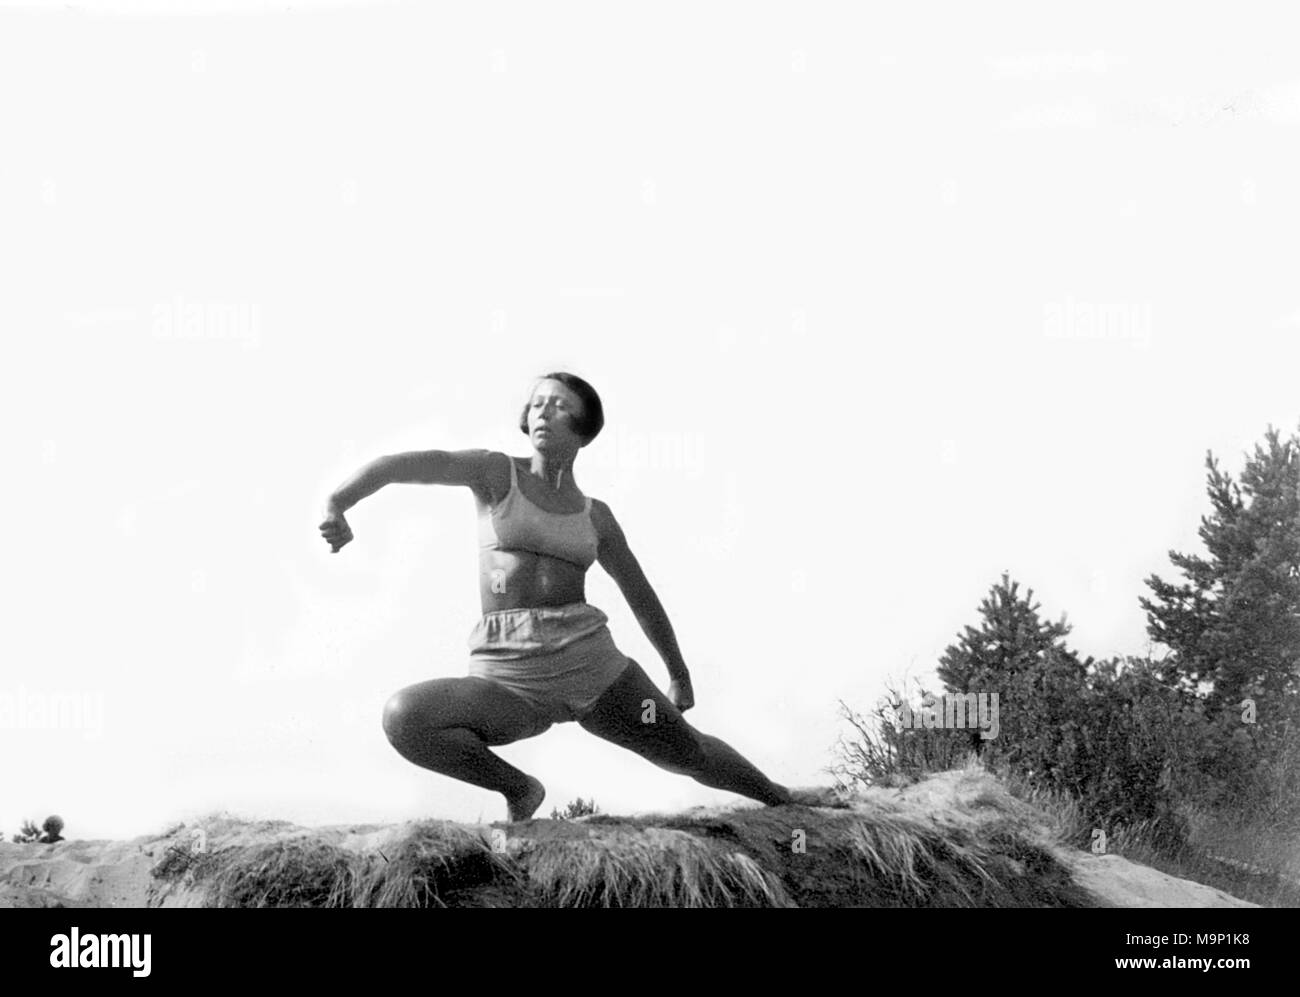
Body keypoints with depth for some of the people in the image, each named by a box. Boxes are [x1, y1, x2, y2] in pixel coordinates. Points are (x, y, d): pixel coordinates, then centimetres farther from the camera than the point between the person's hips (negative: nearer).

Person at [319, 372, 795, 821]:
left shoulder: (595, 515, 14)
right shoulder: (497, 473, 6)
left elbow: (641, 595, 25)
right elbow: (400, 464, -10)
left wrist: (679, 675, 32)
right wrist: (336, 504, -29)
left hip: (589, 659, 2)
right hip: (507, 681, -2)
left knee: (690, 752, 7)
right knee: (402, 716, -28)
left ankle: (784, 801, 38)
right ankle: (519, 789, -6)